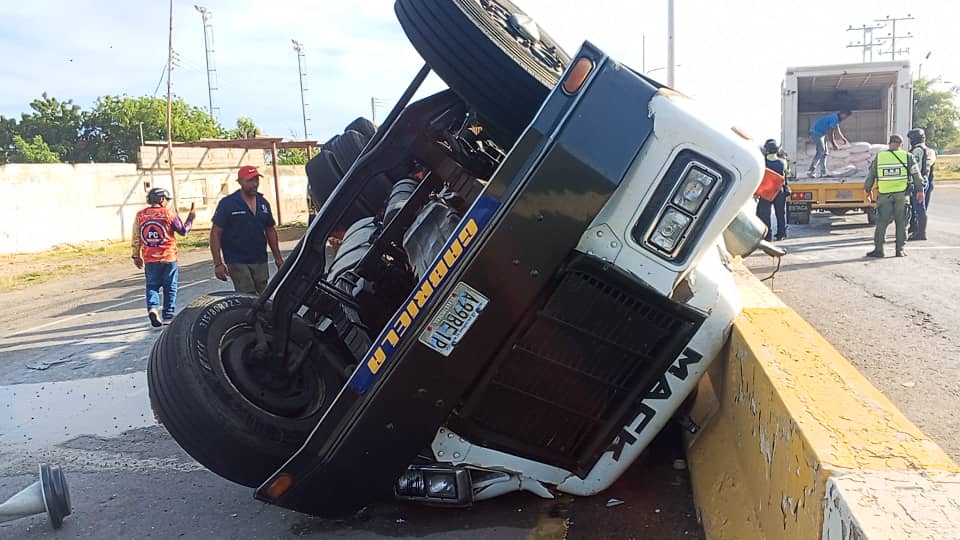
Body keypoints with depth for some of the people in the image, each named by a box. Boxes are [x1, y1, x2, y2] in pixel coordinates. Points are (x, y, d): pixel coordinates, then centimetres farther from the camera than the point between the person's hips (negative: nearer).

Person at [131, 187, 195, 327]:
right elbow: (183, 231, 1)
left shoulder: (141, 215, 2)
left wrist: (136, 255, 14)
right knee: (170, 288, 8)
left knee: (152, 285, 12)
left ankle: (152, 308, -12)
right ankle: (168, 316, 10)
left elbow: (136, 237, 5)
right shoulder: (169, 213, -7)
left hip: (150, 259, 2)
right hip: (169, 257, -2)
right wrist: (190, 218, 16)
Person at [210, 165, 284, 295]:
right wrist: (218, 263, -14)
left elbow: (270, 230, 18)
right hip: (237, 263, -5)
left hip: (260, 261, 5)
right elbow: (215, 233, -7)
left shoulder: (263, 203, 9)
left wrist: (278, 258, 14)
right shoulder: (227, 203, -6)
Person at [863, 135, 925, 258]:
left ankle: (878, 249, 2)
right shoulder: (907, 157, 2)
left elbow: (870, 175, 10)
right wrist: (920, 190, 11)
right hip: (902, 194, 0)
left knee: (881, 223, 4)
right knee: (901, 223, 6)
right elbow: (916, 175, 3)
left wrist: (868, 190, 21)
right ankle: (900, 249, 8)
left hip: (884, 195, 1)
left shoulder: (878, 157, 5)